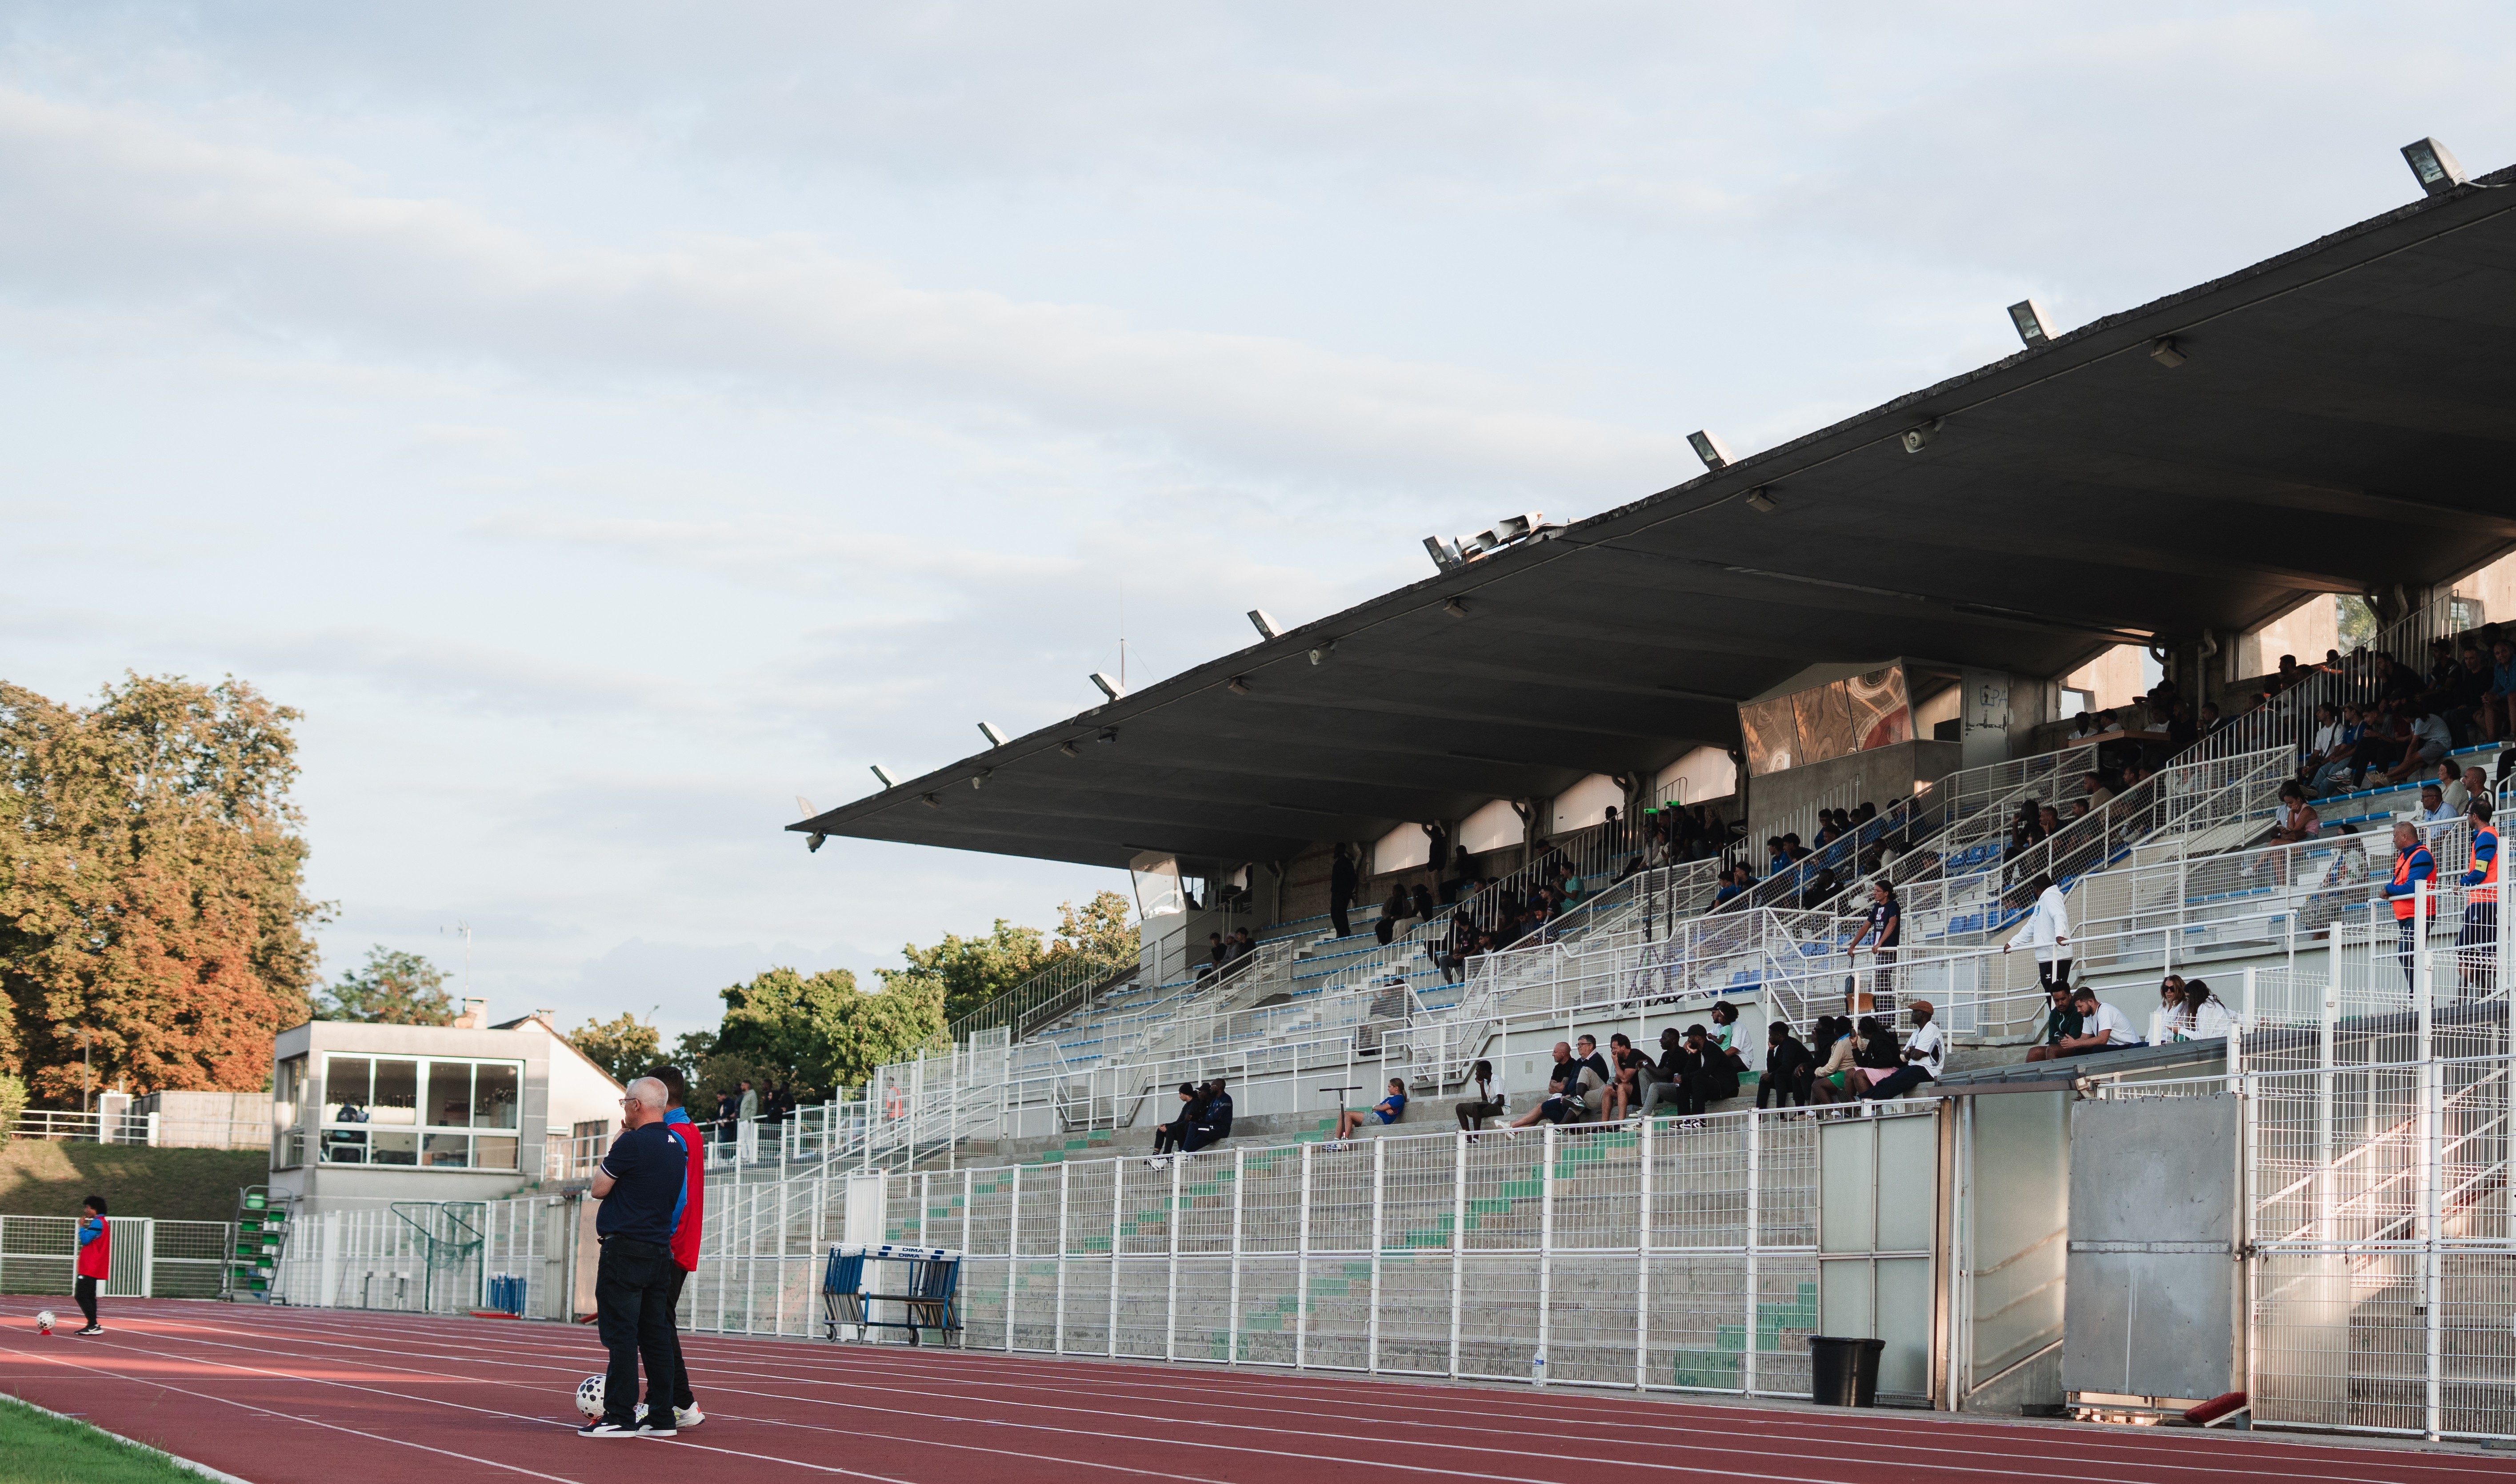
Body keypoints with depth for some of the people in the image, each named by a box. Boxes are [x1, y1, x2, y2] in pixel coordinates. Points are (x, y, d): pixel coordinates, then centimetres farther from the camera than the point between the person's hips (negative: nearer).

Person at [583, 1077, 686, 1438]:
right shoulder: (675, 1147, 12)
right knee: (656, 1334, 9)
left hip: (625, 1248, -8)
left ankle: (620, 1416, -8)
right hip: (661, 1250, 8)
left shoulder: (631, 1143, -14)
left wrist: (610, 1148, 7)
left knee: (620, 1334, -7)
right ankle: (661, 1416, 10)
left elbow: (599, 1188, -5)